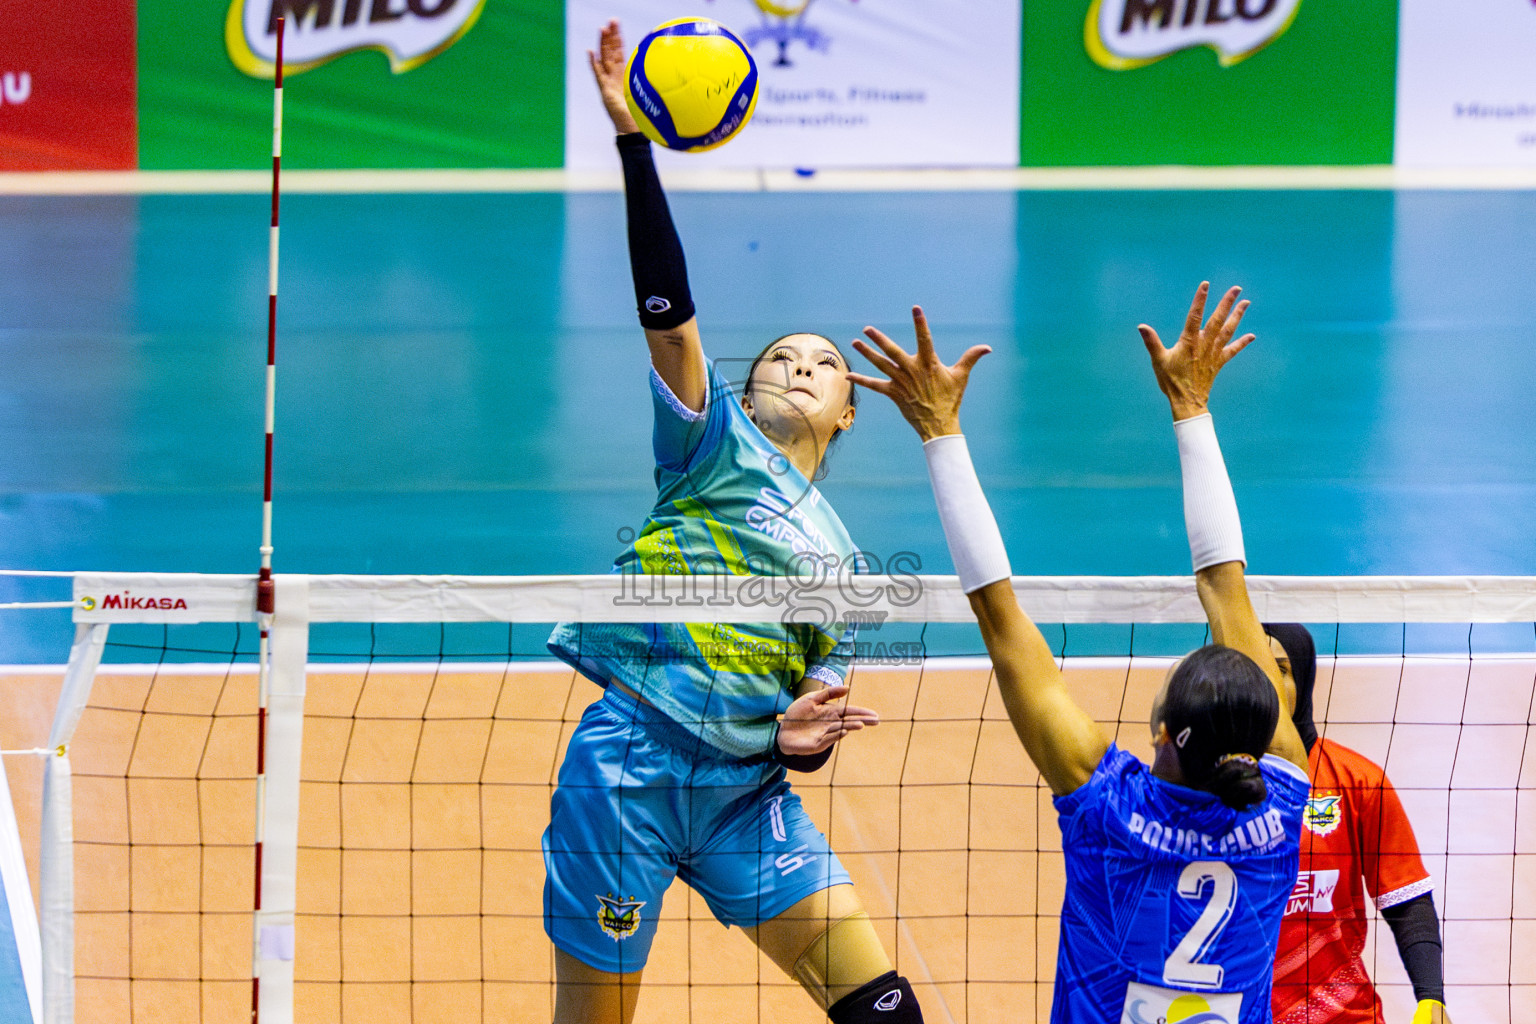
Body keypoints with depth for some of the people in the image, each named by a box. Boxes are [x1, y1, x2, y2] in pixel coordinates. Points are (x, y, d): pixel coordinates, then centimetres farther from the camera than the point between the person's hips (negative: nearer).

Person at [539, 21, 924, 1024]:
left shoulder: (840, 563, 18)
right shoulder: (718, 448, 5)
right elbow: (664, 303, -8)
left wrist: (799, 738, -7)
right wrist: (633, 140, -19)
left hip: (745, 788, 5)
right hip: (633, 768, -5)